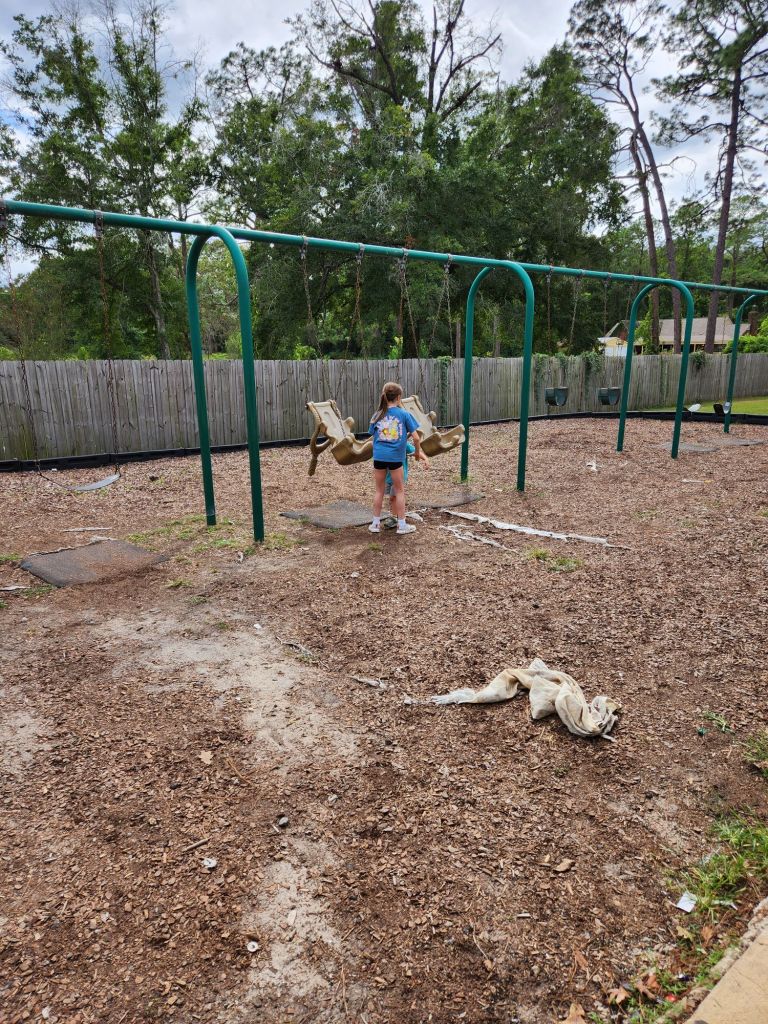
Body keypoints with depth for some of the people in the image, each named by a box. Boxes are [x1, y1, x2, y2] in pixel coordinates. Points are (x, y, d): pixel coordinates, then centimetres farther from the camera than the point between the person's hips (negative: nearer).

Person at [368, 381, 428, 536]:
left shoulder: (377, 415, 7)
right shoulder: (404, 414, -1)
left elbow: (374, 435, 13)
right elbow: (416, 437, -2)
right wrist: (418, 452, 14)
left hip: (379, 456, 3)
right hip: (395, 457, -3)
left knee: (379, 491, 15)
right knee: (399, 491, 11)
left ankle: (376, 523, 21)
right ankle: (402, 525, 16)